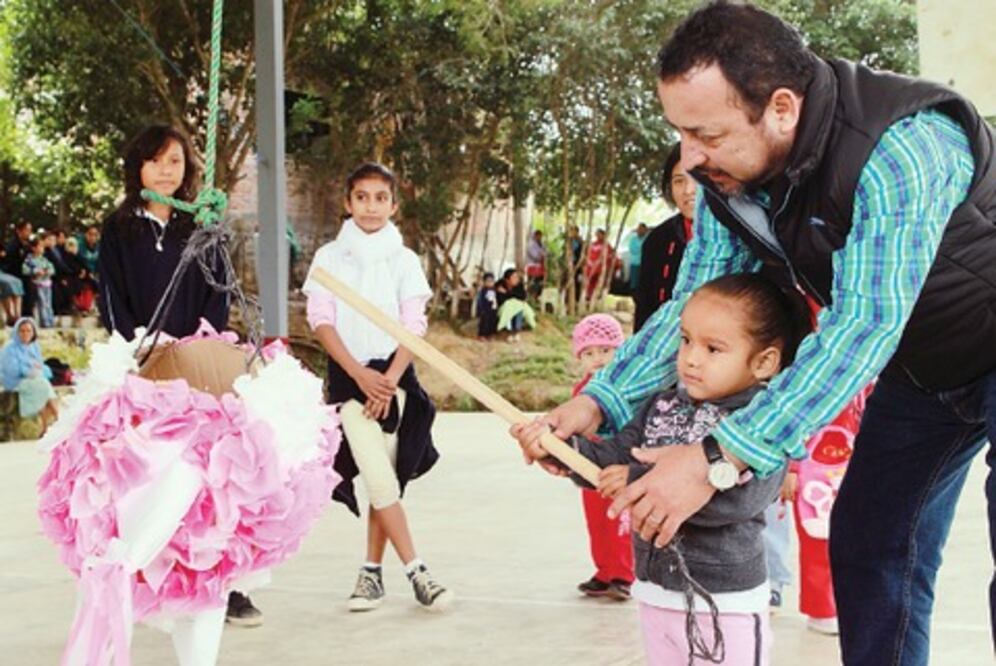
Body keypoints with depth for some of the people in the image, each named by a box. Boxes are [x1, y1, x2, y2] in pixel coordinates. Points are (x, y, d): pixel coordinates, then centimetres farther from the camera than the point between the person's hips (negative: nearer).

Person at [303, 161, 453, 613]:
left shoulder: (404, 259, 5)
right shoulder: (330, 257, 3)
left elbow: (414, 326, 2)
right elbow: (321, 321, -1)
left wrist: (390, 378, -10)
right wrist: (360, 374, -11)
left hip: (393, 373, 2)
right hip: (348, 374, -2)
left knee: (385, 478, 1)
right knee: (379, 478, -11)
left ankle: (372, 571, 13)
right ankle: (415, 572, -10)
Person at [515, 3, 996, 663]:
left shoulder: (900, 146, -37)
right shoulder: (729, 177, -12)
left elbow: (864, 325, -42)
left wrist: (719, 459, -47)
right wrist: (597, 403, -21)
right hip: (918, 365, 7)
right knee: (866, 541, 7)